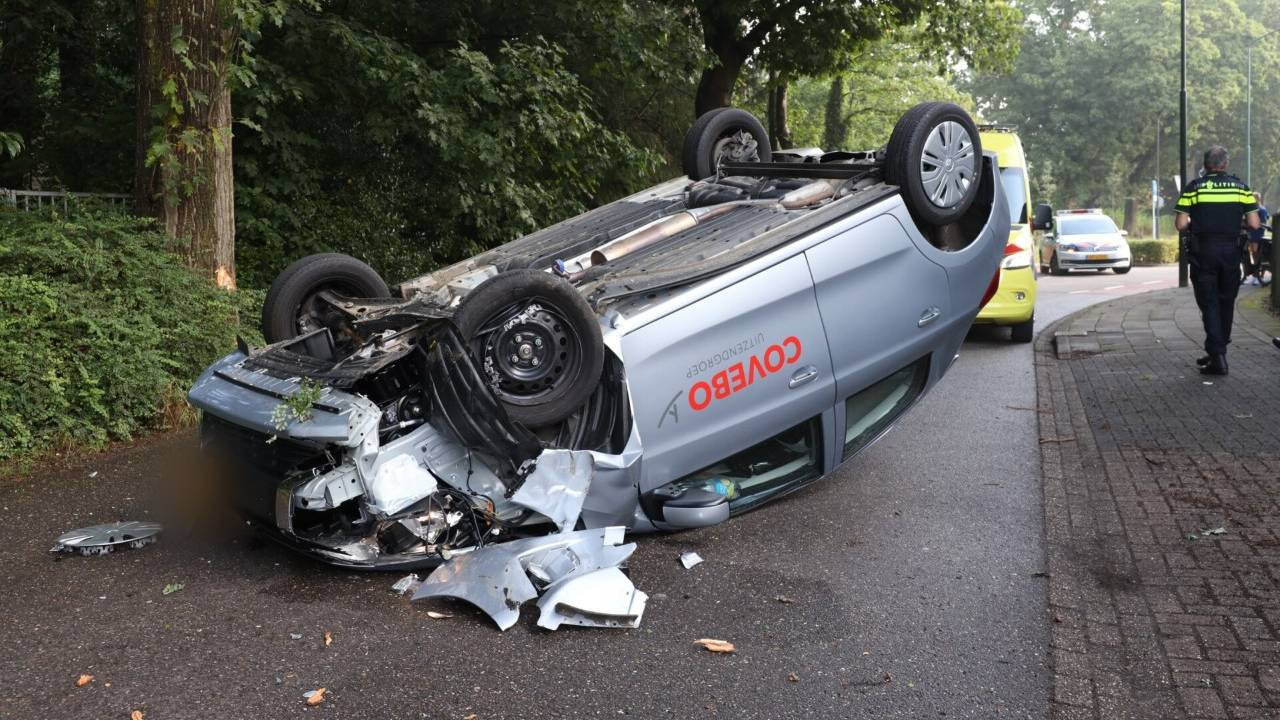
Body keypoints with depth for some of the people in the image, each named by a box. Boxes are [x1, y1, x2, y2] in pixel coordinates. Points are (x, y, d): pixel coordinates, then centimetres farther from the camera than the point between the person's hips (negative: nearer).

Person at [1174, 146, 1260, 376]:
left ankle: (1217, 356, -8)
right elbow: (1254, 224, -3)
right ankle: (1217, 352, 26)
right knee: (1226, 303, 16)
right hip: (1231, 251, 2)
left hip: (1203, 252, -2)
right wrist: (1237, 222, 17)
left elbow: (1181, 224, -10)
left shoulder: (1194, 187, -4)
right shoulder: (1240, 187, 1)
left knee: (1209, 304, 2)